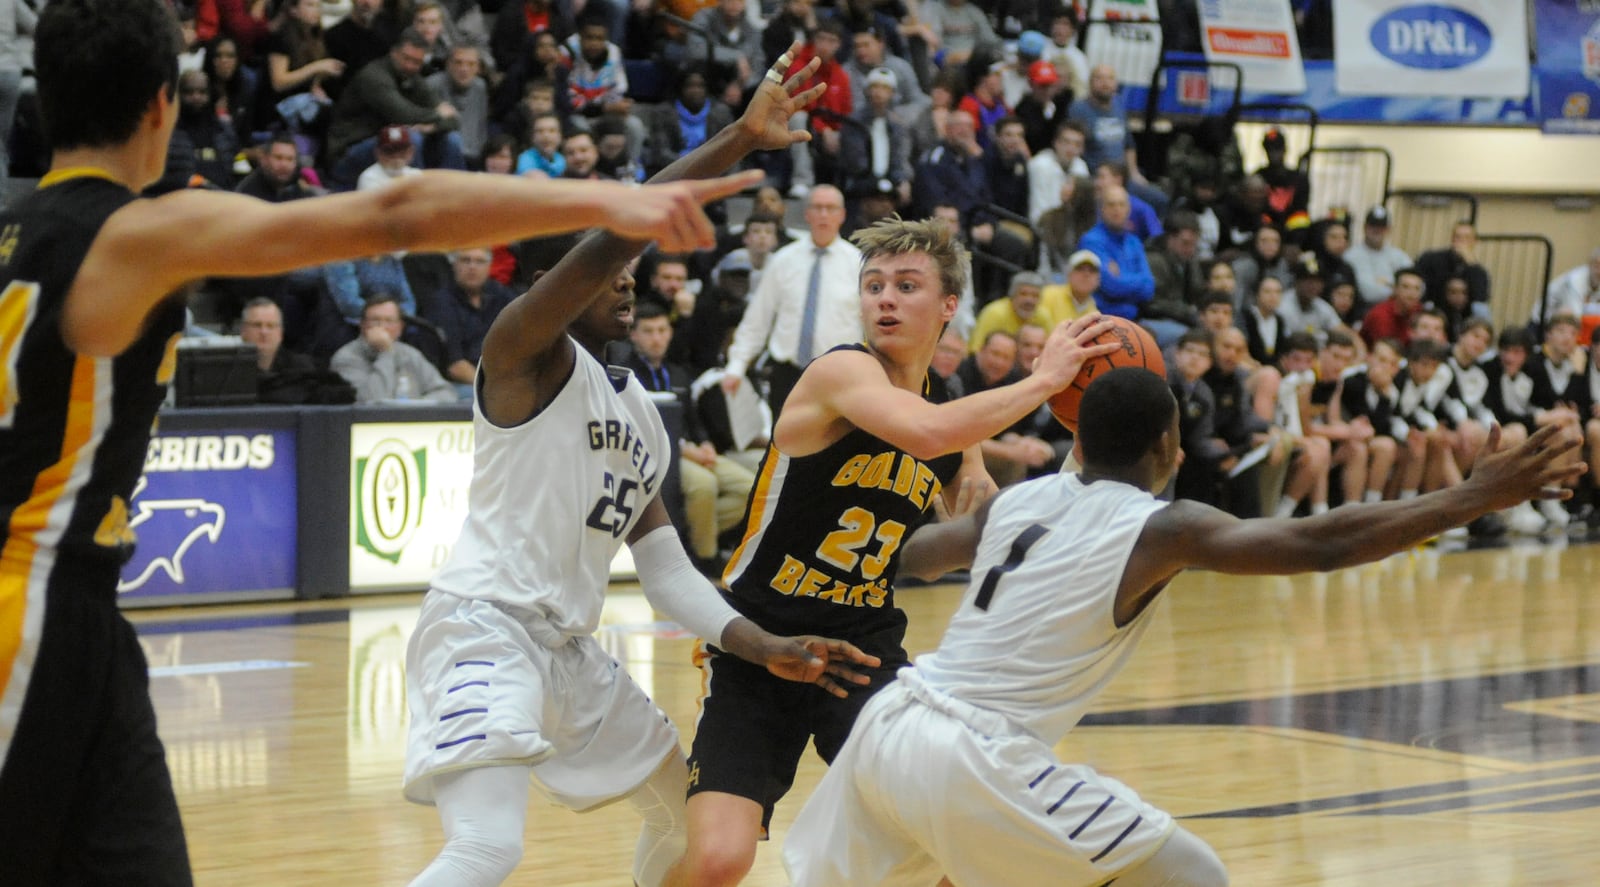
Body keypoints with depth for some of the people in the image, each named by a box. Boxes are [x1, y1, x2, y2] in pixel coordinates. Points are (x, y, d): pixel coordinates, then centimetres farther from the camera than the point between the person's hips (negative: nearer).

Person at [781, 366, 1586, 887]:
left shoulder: (1019, 500, 14)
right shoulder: (1159, 530, -5)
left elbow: (915, 555, 32)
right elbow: (1323, 546, -12)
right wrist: (1475, 498, -9)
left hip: (887, 727, 7)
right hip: (975, 762, -7)